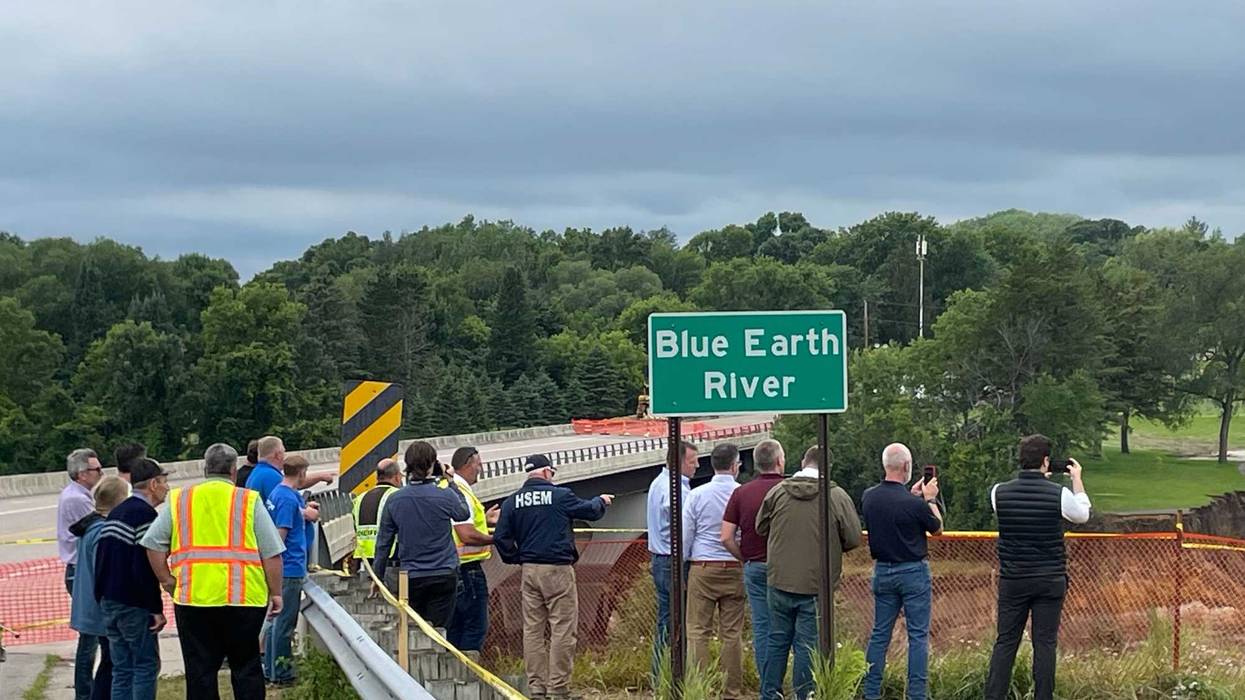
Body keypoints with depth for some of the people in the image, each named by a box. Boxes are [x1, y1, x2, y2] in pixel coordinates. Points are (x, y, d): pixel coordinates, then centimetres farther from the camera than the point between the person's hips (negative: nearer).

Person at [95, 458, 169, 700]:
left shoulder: (116, 512, 15)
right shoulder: (145, 514, -14)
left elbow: (100, 560, 18)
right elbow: (146, 568, -20)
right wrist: (156, 609, -17)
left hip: (109, 602, 9)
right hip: (133, 605, -9)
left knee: (122, 668, 11)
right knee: (146, 665, -2)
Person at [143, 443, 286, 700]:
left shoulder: (178, 500, 9)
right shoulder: (250, 501, 2)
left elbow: (153, 544, 6)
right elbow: (271, 553, 0)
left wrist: (167, 582, 13)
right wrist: (275, 593, 7)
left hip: (193, 597, 2)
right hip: (244, 598, -1)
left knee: (200, 671, 7)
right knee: (246, 668, 9)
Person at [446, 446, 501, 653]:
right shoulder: (460, 492, -17)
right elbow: (467, 535, -25)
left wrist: (484, 521, 22)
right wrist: (495, 539, -12)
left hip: (452, 569, 10)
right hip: (468, 568, -10)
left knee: (456, 627, 14)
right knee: (476, 627, -6)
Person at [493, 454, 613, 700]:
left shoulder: (512, 502, 5)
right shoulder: (560, 496, -7)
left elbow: (501, 537, 2)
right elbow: (591, 511, 6)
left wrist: (516, 559, 15)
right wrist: (601, 501, 27)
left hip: (529, 571, 5)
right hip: (558, 569, -5)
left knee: (532, 630, 9)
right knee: (563, 629, -1)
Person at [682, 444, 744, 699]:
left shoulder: (697, 495, -3)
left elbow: (685, 536, 2)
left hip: (702, 568, -1)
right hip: (735, 570, 1)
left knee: (698, 632, 3)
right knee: (732, 634, 5)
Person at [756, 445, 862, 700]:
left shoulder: (777, 492, -2)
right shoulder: (838, 497, -9)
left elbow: (761, 528, 10)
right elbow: (853, 538, -5)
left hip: (780, 581, 3)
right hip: (816, 584, -2)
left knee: (777, 640, 13)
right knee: (807, 645, 3)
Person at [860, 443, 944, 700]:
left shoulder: (869, 497, -5)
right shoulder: (914, 504, -21)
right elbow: (937, 528, -2)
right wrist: (930, 499, 9)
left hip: (882, 570, 5)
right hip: (913, 572, -5)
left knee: (880, 633, 11)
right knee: (918, 636, 3)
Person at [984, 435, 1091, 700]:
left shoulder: (999, 492, -5)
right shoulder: (1059, 494, -10)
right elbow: (1083, 514, 11)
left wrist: (1037, 480, 27)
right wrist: (1077, 479, 23)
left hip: (1012, 579, 2)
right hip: (1050, 580, -2)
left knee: (1005, 642, 6)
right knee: (1044, 644, 3)